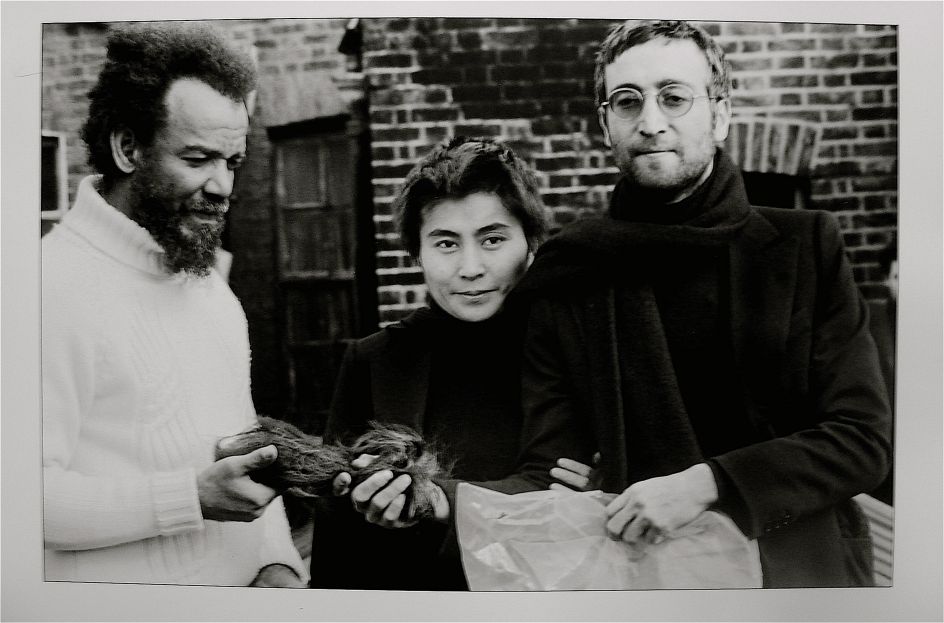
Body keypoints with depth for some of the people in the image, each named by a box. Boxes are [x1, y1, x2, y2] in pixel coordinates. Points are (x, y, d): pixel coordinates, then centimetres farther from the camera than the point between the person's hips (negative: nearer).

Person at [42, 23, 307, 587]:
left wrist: (278, 561, -2)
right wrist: (193, 497, -29)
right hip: (122, 602, -7)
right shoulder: (60, 286, -20)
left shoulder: (210, 281, 7)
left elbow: (244, 446, 9)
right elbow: (35, 495, -26)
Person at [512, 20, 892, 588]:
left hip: (794, 566, 0)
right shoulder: (563, 276, -4)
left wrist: (706, 484, -22)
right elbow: (539, 471, -5)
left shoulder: (806, 248, -4)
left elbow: (864, 437, -9)